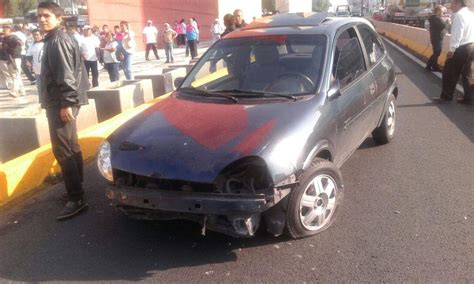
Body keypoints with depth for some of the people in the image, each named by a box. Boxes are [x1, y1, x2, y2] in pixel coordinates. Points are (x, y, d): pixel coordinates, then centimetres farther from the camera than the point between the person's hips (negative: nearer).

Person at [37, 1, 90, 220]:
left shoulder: (58, 41, -14)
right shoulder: (53, 40, 18)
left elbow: (66, 76, -21)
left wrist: (66, 103, -24)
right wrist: (62, 103, 19)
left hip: (60, 103, -11)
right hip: (57, 102, 11)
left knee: (62, 150, -12)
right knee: (71, 147, 15)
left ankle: (77, 200, -10)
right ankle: (77, 187, 27)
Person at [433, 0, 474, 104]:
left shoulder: (459, 15, -13)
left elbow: (457, 34, -19)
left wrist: (452, 50, -17)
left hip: (461, 48, -9)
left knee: (449, 73, 2)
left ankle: (446, 97, 10)